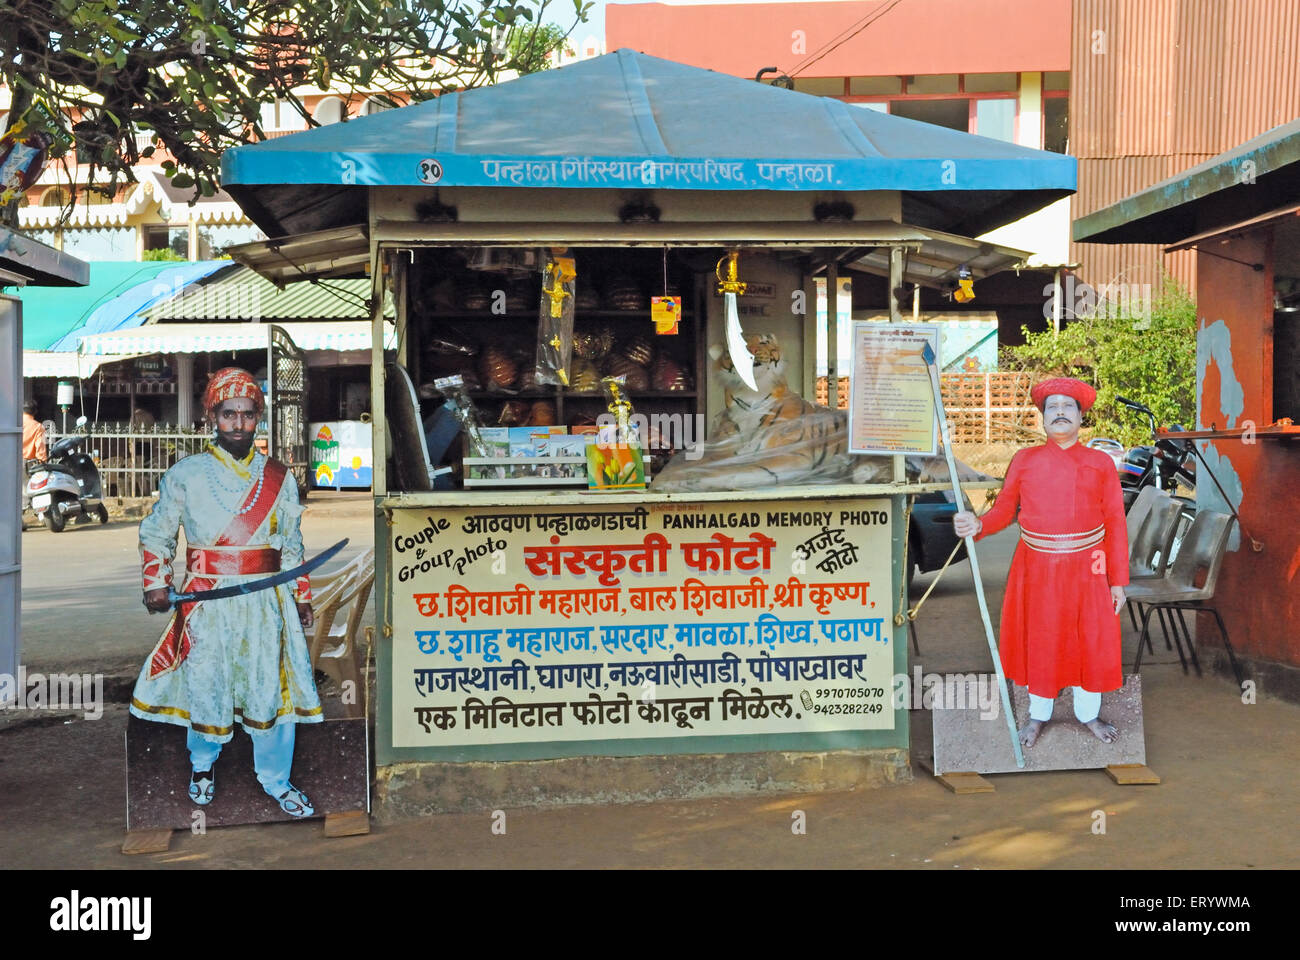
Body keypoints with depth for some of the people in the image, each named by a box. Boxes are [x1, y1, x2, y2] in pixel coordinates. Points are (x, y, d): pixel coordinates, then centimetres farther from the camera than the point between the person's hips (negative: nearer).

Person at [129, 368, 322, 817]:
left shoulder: (279, 477, 7)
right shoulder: (185, 474, 0)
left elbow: (292, 544, 14)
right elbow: (155, 533, 8)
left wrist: (302, 596, 12)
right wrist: (155, 583, -3)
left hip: (266, 602, 2)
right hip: (207, 603, -1)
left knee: (274, 688, 1)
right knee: (204, 687, 7)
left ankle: (274, 778, 21)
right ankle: (202, 764, 36)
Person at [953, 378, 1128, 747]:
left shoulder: (1101, 463, 3)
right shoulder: (1024, 460, 4)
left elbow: (1115, 523, 2)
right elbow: (1004, 510, 2)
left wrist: (1118, 580, -1)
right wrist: (977, 525, -21)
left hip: (1086, 569, 0)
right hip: (1037, 569, 0)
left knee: (1093, 641, 8)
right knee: (1039, 640, 10)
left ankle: (1088, 713, 31)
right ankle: (1038, 714, 30)